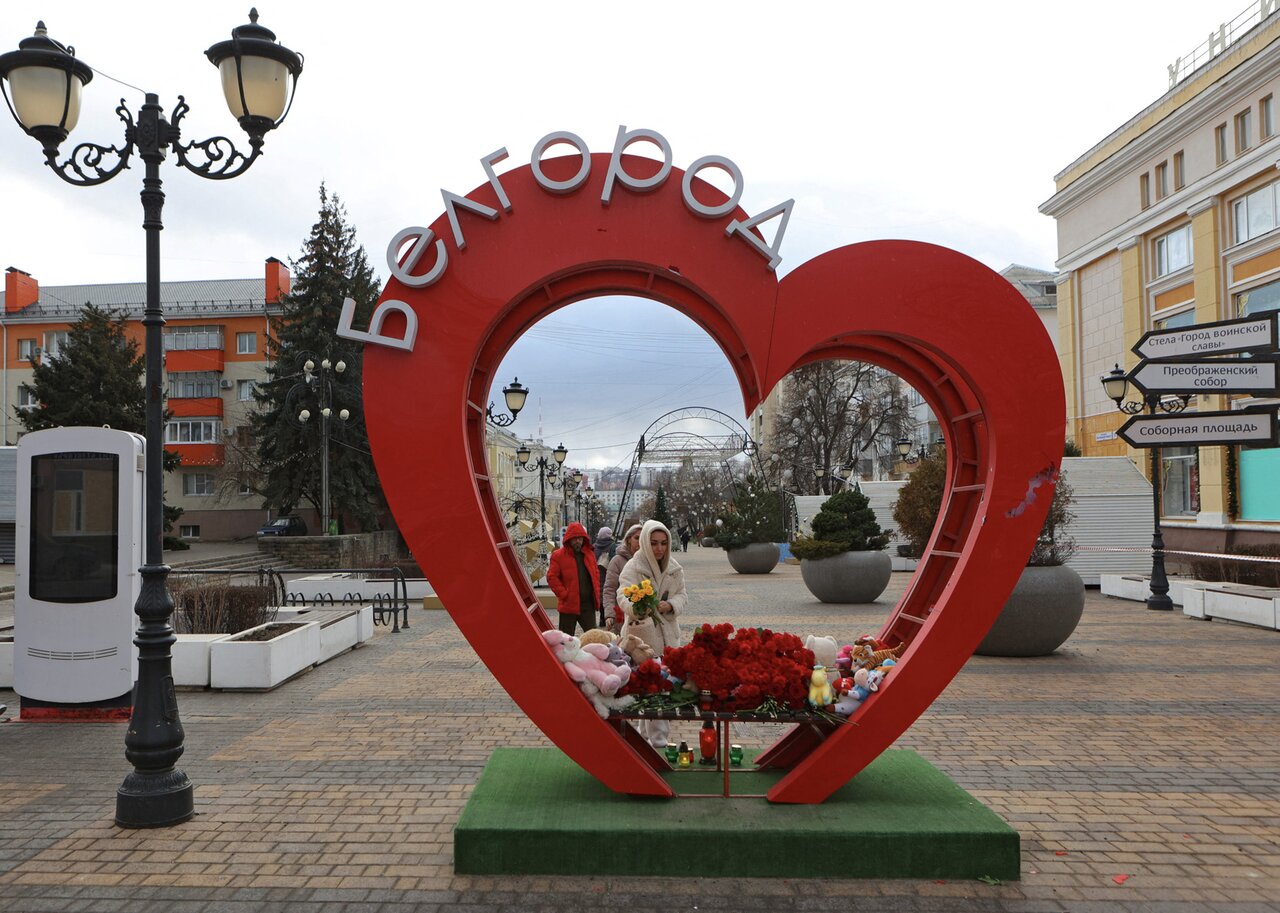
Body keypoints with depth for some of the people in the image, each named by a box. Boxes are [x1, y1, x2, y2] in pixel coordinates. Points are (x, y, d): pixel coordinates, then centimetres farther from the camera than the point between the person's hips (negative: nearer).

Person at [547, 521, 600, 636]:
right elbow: (551, 577, -8)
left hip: (588, 604, 4)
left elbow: (596, 574, 20)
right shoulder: (558, 555, -5)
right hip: (569, 604, -4)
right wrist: (564, 594, -13)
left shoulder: (589, 554, 12)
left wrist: (596, 593, 9)